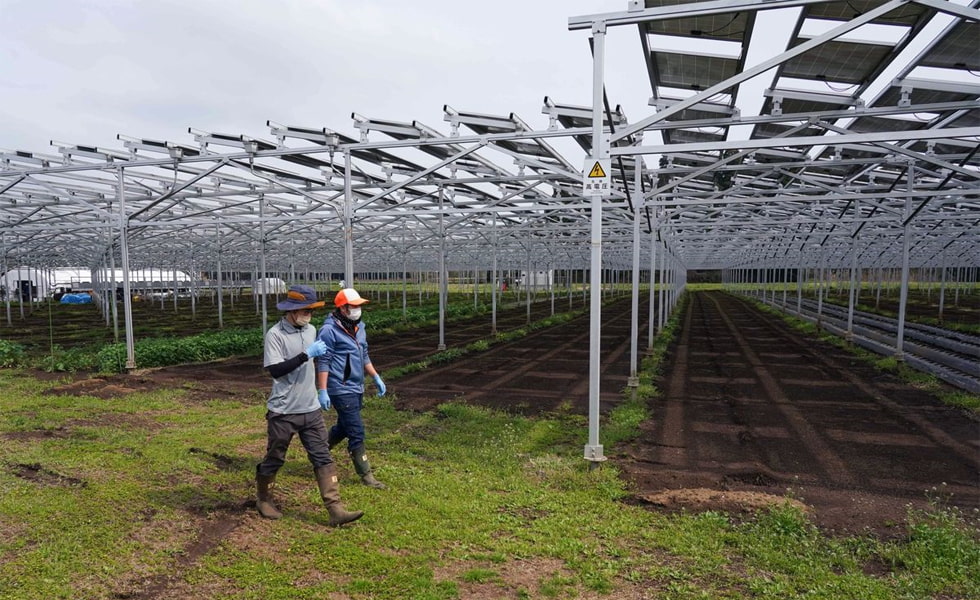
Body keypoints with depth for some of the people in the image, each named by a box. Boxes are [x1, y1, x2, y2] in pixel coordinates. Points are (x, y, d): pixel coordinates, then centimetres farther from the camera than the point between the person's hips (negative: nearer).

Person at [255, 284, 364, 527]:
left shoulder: (310, 330, 7)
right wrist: (307, 354, -27)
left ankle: (336, 510, 3)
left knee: (323, 458, 2)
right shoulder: (275, 334, -15)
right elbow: (275, 370, -24)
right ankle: (264, 499, 37)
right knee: (274, 459, 12)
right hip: (283, 412, -6)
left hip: (310, 409, 6)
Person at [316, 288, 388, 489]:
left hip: (356, 389, 9)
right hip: (341, 390, -9)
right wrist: (322, 391, -18)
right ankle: (365, 475, 8)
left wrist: (376, 378, 17)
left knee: (343, 428, 20)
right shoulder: (330, 330, -15)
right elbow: (323, 363, -15)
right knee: (356, 432, -3)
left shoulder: (358, 327, 11)